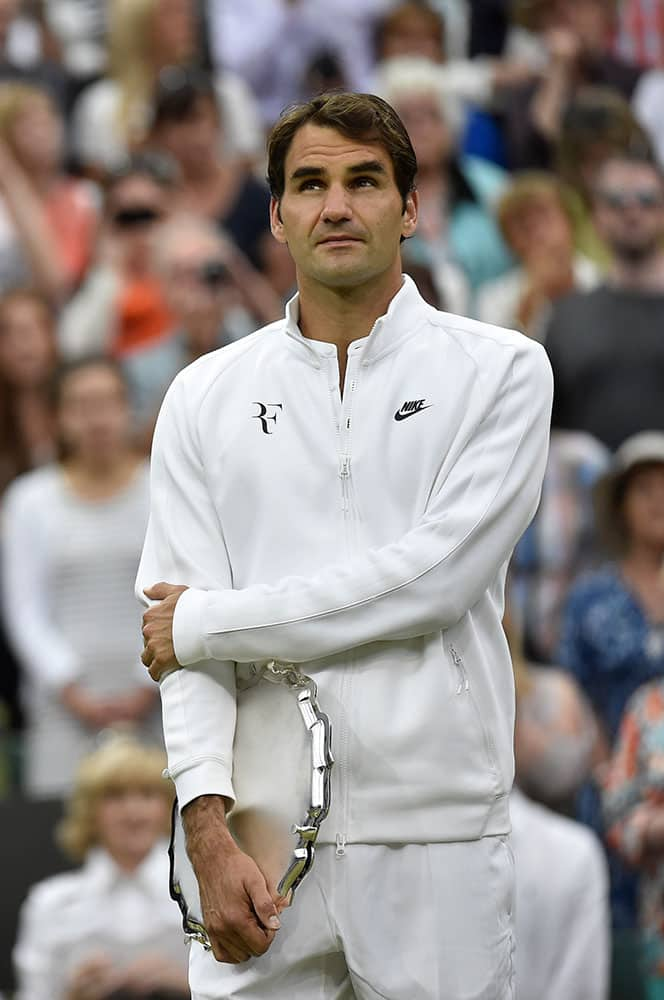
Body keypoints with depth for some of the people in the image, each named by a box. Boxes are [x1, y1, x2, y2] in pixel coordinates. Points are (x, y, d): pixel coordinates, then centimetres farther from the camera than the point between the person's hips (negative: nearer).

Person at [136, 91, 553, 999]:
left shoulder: (501, 372, 3)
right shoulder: (207, 397, 9)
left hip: (436, 831, -1)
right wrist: (208, 831, -12)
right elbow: (179, 626, 1)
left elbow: (435, 577, -9)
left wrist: (211, 621, -6)